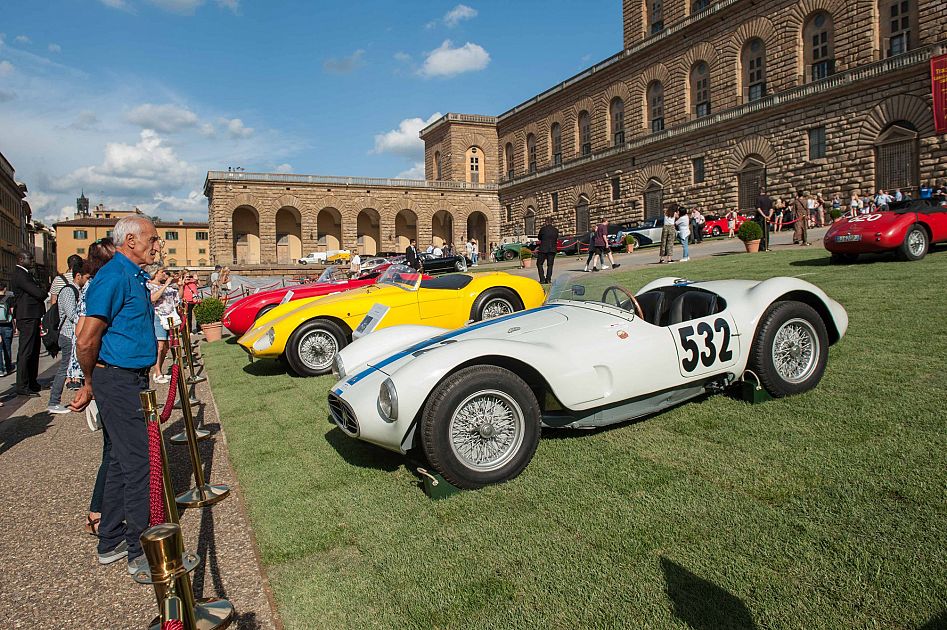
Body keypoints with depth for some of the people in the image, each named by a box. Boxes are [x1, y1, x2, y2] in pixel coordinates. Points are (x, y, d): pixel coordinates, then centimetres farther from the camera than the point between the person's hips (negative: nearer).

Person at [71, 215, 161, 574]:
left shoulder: (135, 277, 15)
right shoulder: (114, 277, -17)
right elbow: (86, 342, -19)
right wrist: (91, 384, -3)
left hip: (131, 380, 10)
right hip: (119, 383, -10)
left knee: (122, 461, 17)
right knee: (140, 464, -3)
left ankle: (111, 543, 30)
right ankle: (141, 554, 9)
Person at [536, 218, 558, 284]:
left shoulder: (543, 229, -6)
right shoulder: (556, 230, 4)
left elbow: (539, 238, 7)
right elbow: (556, 240, 12)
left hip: (543, 249, -3)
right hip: (552, 249, 3)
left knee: (539, 264, 8)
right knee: (550, 265, 10)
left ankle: (542, 279, -1)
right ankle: (548, 279, 3)